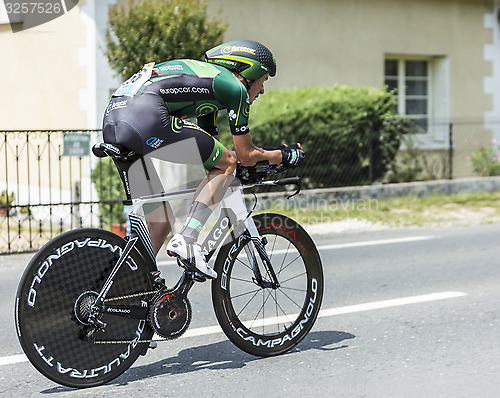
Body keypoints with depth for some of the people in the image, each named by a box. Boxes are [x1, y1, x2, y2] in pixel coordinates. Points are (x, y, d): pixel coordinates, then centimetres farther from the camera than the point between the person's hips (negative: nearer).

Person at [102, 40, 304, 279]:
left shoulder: (207, 76, 33)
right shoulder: (234, 87, 7)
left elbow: (213, 150, 37)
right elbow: (246, 156, 10)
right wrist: (284, 156, 27)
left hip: (112, 124, 9)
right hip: (145, 117, -9)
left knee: (160, 220, 18)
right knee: (227, 163, 4)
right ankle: (186, 240, -6)